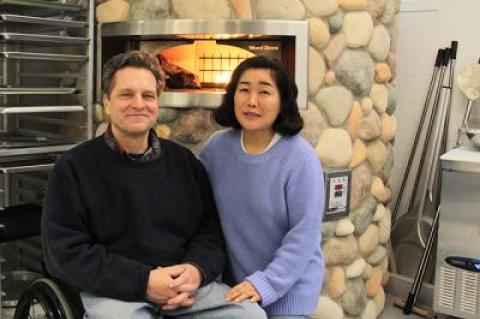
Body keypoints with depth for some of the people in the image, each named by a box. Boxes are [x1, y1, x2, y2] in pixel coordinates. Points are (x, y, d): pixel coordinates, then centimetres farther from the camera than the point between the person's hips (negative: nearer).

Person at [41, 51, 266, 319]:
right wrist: (143, 281, -17)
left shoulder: (185, 161, 11)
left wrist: (196, 270, -11)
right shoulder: (73, 168, -1)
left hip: (186, 284, 4)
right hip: (112, 291, -3)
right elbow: (65, 252, -8)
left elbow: (211, 229, 12)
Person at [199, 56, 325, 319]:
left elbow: (304, 234, -19)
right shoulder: (217, 147, -5)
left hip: (288, 288, -4)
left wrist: (265, 283, -24)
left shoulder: (300, 158, -18)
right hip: (235, 285, 4)